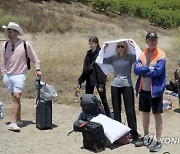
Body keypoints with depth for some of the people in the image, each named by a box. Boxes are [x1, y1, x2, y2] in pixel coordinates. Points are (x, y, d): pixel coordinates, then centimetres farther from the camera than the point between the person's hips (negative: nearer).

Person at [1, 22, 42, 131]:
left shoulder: (25, 44, -6)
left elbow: (34, 58, 5)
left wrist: (38, 69, 6)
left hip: (20, 75, -4)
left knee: (17, 97, -14)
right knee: (15, 98, 10)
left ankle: (13, 122, -15)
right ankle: (19, 120, 20)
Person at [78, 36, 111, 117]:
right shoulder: (88, 54, 9)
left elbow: (103, 70, -13)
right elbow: (85, 70, 12)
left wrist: (101, 84, -18)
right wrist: (80, 81, 7)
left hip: (98, 80, -6)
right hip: (89, 80, 6)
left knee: (103, 99, 2)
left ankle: (108, 117, 11)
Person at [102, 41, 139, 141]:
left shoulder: (130, 57, 0)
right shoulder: (113, 58, 7)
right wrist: (104, 49, 2)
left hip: (127, 85, -3)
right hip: (115, 85, 3)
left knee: (130, 110, -3)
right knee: (116, 110, 10)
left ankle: (134, 134, 4)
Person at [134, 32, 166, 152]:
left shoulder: (161, 55, -8)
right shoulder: (143, 54, 7)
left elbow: (158, 71, -20)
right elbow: (136, 69, -4)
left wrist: (142, 70, -10)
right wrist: (148, 68, -18)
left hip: (155, 90, -5)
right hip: (143, 89, 6)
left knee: (157, 115, 3)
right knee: (145, 113, 15)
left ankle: (158, 141, 11)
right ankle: (146, 137, 30)